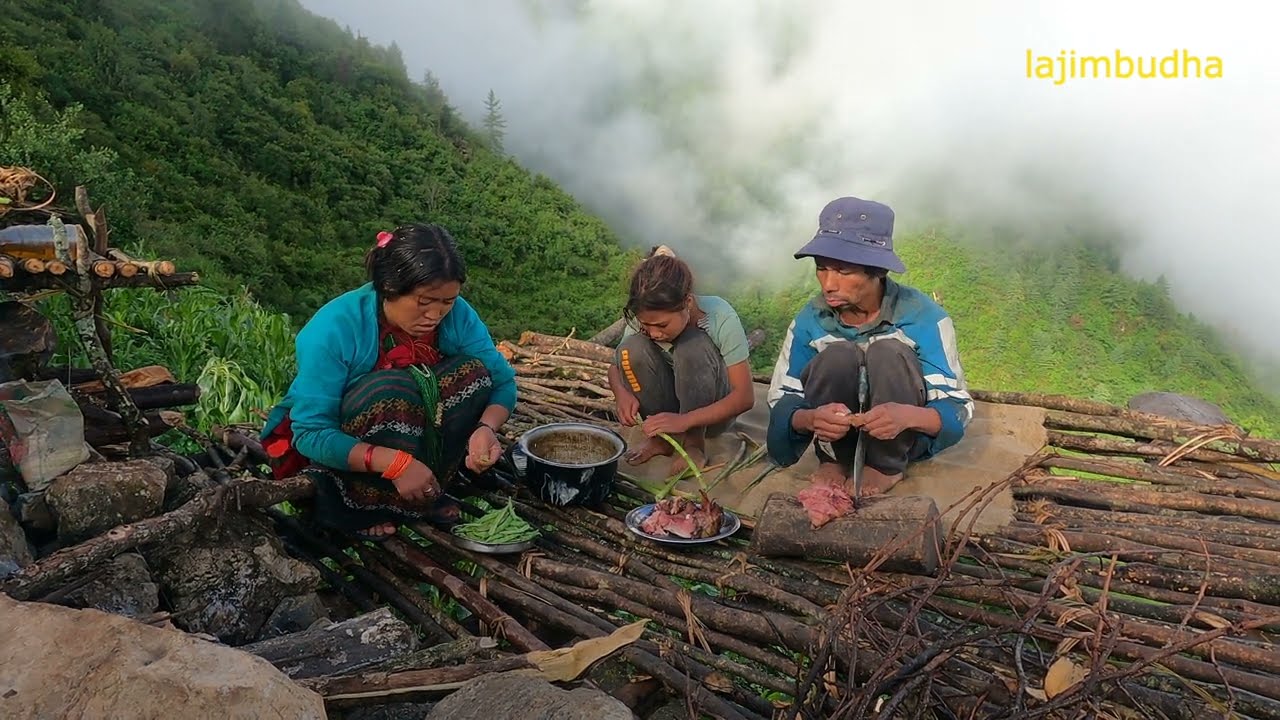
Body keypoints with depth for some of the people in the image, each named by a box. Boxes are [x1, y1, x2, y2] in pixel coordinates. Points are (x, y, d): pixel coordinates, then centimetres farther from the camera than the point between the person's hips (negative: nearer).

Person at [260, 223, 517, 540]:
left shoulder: (457, 315, -17)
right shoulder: (334, 328, -29)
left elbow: (502, 381, -9)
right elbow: (311, 434, -29)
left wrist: (487, 426, -31)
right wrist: (394, 462, -42)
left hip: (411, 435, 5)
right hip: (332, 450, -4)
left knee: (471, 372, -19)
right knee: (392, 392, -34)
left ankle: (424, 494, -10)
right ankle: (356, 506, -15)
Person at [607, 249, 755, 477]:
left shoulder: (720, 317, -26)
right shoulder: (643, 317, -17)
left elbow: (745, 397, -27)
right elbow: (616, 366, -3)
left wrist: (684, 421, -39)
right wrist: (622, 393, -28)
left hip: (712, 410, -3)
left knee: (692, 347, -33)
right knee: (632, 348, -25)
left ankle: (694, 443, -15)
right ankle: (661, 438, -8)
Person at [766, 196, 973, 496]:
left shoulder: (922, 316, -20)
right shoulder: (810, 319, -13)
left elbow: (958, 408, -19)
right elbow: (781, 403, -12)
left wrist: (908, 416, -43)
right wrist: (810, 418, -38)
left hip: (902, 439, -1)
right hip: (837, 436, 1)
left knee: (889, 354, -29)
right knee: (836, 356, -29)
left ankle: (887, 466, -11)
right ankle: (834, 459, -6)